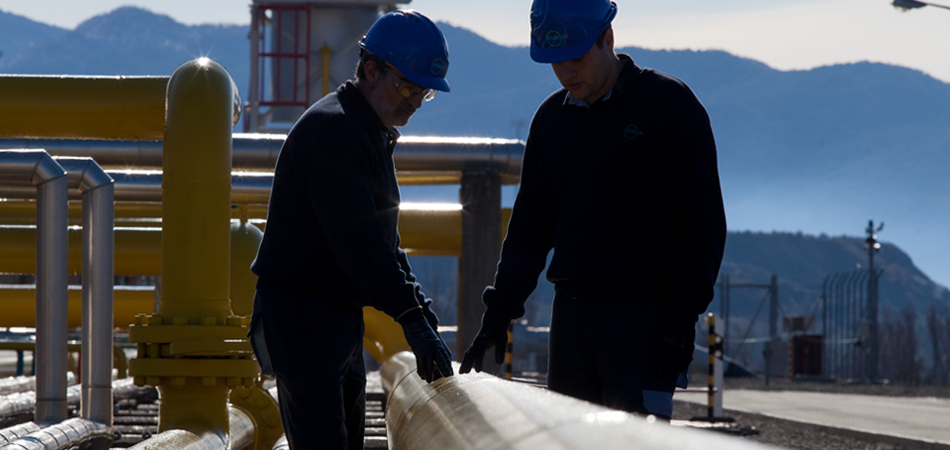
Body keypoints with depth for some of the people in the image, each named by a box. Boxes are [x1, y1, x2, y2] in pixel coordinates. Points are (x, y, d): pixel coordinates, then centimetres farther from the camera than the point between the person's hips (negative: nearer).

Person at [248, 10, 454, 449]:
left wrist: (422, 313, 6)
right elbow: (357, 240, -23)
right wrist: (411, 318, -25)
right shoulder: (330, 128, -16)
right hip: (300, 316, -11)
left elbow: (382, 242, 20)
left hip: (341, 321, 11)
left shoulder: (373, 136, 17)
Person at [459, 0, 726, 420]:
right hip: (571, 311, 6)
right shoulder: (552, 118, 14)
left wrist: (682, 318, -12)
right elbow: (530, 224, 19)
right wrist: (500, 307, 7)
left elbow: (703, 221, -5)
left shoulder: (670, 103, -3)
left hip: (643, 317, -6)